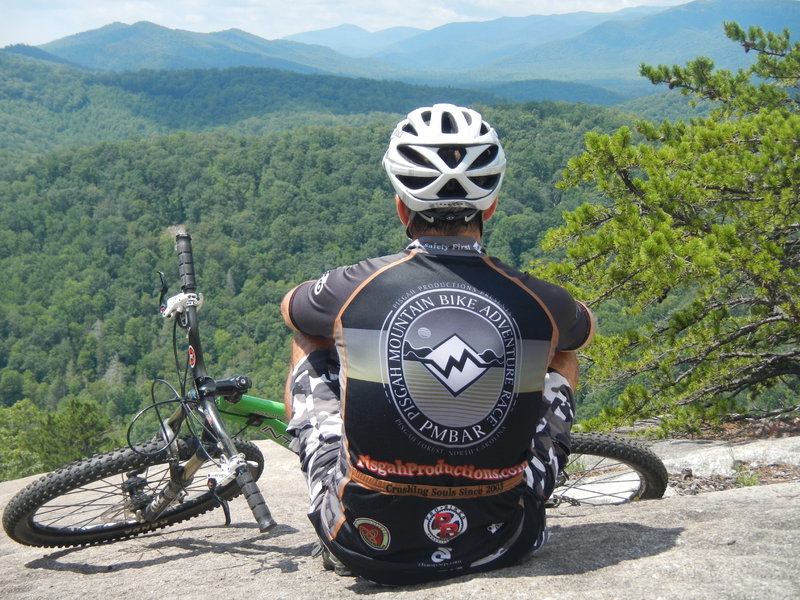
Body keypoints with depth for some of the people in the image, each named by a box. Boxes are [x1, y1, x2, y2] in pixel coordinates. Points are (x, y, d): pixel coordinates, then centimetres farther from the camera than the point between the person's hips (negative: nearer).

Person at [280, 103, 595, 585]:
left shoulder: (351, 290, -13)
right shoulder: (540, 304, -11)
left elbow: (290, 308, 13)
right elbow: (584, 330, 16)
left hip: (369, 548, -1)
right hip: (501, 545, 1)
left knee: (311, 347, 21)